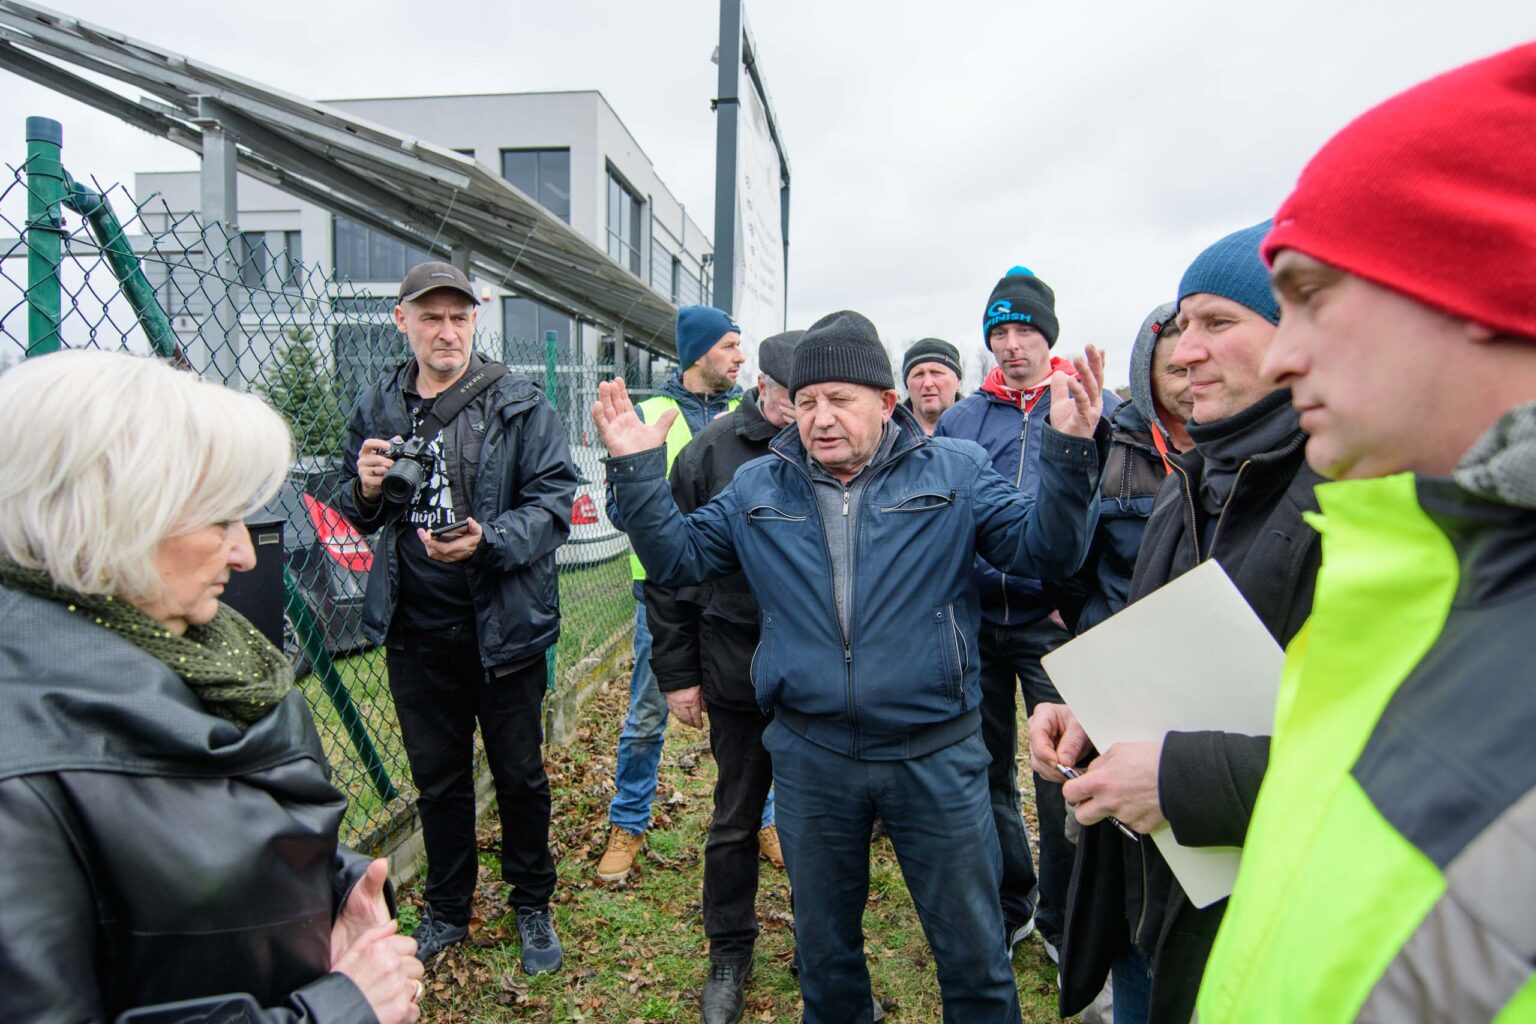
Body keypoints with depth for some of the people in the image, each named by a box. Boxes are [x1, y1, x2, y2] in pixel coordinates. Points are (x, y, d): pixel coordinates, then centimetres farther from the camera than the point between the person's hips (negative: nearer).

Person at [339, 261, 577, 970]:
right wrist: (364, 488, -7)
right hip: (415, 630, 4)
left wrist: (489, 540, -30)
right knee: (437, 778, 19)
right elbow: (359, 516, 16)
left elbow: (553, 502, -13)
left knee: (520, 773, 12)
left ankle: (532, 907, 34)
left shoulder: (521, 406, -7)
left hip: (503, 626, -3)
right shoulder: (376, 408, 7)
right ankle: (446, 910, 39)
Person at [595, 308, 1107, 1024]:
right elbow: (678, 559, 4)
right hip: (809, 756, 2)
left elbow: (1044, 549, -7)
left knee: (974, 951, 16)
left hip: (936, 754, -2)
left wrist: (1069, 452, -22)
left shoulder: (955, 471, -4)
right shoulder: (757, 487, 2)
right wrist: (637, 470, -7)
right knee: (823, 944, 24)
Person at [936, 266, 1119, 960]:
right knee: (987, 771, 13)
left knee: (1064, 777, 4)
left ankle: (1063, 922, 26)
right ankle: (1008, 906, 33)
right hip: (974, 621, 3)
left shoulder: (1094, 406, 1)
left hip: (1055, 621, -3)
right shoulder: (959, 421, 9)